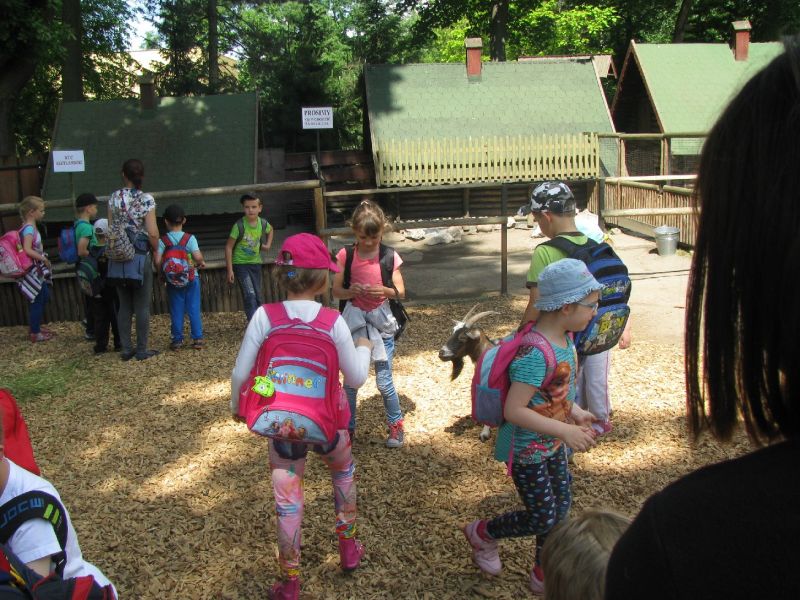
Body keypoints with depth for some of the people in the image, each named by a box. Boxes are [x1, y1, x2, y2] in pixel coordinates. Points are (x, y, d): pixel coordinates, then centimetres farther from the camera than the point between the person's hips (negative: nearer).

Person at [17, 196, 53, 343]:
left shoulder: (30, 227, 8)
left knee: (44, 296, 20)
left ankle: (34, 326, 33)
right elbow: (27, 250, -31)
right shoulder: (29, 229, -20)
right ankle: (35, 333, 12)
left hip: (37, 270, 10)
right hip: (32, 271, -10)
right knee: (37, 301, 1)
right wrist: (43, 258, -22)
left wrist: (42, 258, 8)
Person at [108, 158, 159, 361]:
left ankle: (126, 349, 15)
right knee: (142, 305, 4)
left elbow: (110, 228, 2)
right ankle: (142, 350, 8)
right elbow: (152, 233, -14)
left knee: (124, 305, 11)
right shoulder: (146, 199, -9)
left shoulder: (114, 198, 2)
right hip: (141, 255, -4)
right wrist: (156, 250, 3)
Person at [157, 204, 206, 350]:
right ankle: (197, 339, 8)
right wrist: (201, 263, 2)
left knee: (176, 310, 8)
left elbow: (157, 261, -14)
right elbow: (198, 257, -19)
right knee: (194, 309, 6)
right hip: (191, 278, -1)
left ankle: (177, 340, 12)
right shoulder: (190, 238, -8)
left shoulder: (162, 241, -6)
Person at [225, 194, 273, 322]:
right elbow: (229, 247, -14)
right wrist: (230, 270, -15)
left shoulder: (263, 223, -8)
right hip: (240, 264, -5)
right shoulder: (239, 225, -21)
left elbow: (270, 230, 19)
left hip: (255, 263, 5)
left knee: (257, 297, 12)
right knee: (250, 295, -17)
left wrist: (268, 245, 5)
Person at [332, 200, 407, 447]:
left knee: (384, 381, 2)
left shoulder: (389, 255, -6)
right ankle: (348, 427, 27)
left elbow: (401, 291, -2)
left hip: (381, 319, -1)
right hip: (354, 320, 1)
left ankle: (395, 424, 24)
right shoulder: (346, 255, -5)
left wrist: (384, 290, -22)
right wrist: (350, 291, -22)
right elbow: (335, 290, -1)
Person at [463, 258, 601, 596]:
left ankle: (543, 578, 39)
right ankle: (482, 533, 31)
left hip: (552, 444, 9)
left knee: (561, 507, 18)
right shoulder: (535, 352, -32)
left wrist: (576, 414, -1)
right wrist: (565, 431, -29)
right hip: (526, 450, -9)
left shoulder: (564, 339, -3)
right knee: (543, 520, 4)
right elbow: (513, 410, -32)